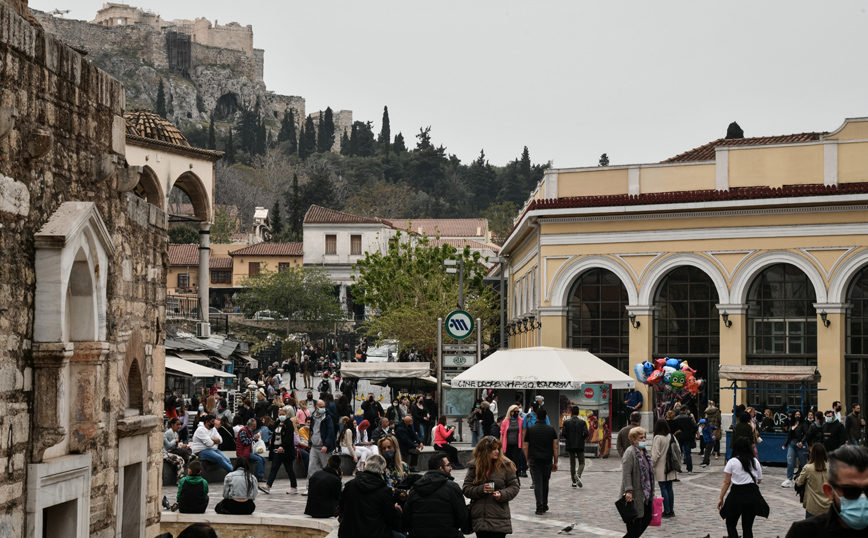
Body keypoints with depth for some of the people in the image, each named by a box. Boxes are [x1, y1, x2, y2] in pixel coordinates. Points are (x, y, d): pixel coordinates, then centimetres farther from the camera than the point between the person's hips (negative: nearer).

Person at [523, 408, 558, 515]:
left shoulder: (530, 429, 1)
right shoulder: (551, 430, 3)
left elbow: (525, 447, 1)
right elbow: (555, 447, 0)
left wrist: (528, 460, 12)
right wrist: (555, 462, 5)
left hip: (534, 461, -2)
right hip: (547, 461, 2)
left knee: (537, 483, -3)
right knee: (545, 483, 16)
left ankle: (539, 507, -12)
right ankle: (544, 505, 24)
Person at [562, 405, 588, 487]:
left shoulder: (566, 422, -1)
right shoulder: (582, 422, -2)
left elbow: (564, 434, -8)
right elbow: (586, 433, -12)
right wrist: (583, 439, 8)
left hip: (570, 446, 1)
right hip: (580, 446, -1)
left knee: (572, 464, 10)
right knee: (582, 463, 6)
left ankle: (574, 482, 10)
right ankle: (578, 475, -23)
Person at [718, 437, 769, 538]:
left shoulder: (732, 462, -3)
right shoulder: (755, 461, 7)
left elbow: (726, 482, -4)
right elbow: (759, 480, 11)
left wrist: (721, 498, 1)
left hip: (737, 495, -3)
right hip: (753, 495, 3)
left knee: (730, 524, 12)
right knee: (747, 527, 8)